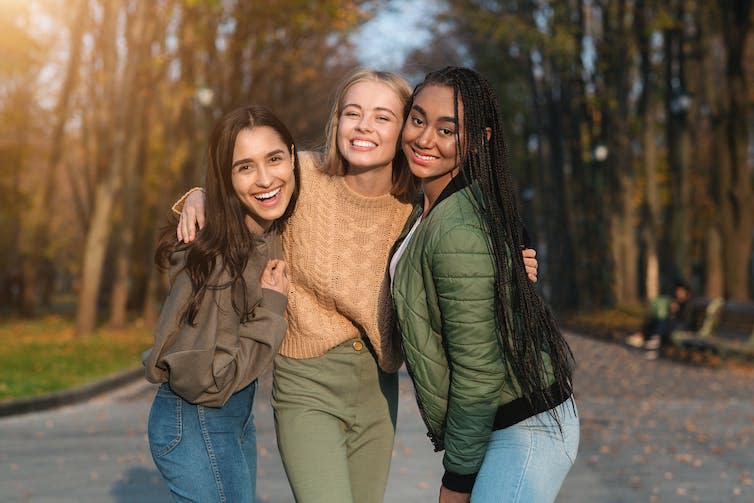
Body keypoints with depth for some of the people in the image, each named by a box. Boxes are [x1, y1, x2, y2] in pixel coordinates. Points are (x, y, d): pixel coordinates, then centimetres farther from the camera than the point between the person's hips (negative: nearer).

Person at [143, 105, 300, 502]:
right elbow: (206, 381, -25)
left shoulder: (270, 232, -4)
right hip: (197, 424, -8)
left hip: (237, 414, 9)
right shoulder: (219, 259, -27)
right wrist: (272, 310, -20)